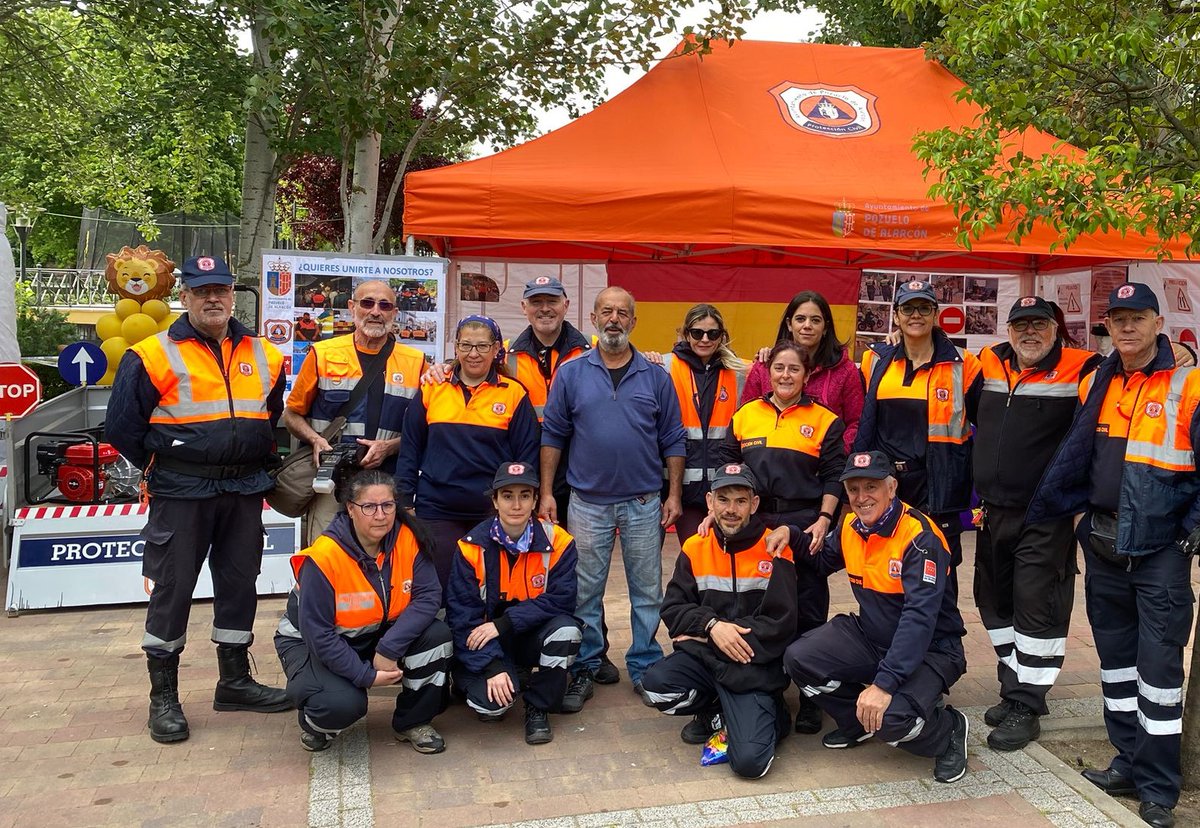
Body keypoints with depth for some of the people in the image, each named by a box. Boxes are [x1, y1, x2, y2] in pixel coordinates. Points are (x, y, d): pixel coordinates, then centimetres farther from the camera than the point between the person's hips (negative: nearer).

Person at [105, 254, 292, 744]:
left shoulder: (263, 355, 8)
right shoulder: (152, 356, -6)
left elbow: (275, 418, 21)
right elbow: (122, 426, -3)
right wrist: (162, 467, 2)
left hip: (244, 492, 5)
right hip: (181, 495, -4)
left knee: (239, 585, 11)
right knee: (172, 589, 1)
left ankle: (235, 682, 26)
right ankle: (163, 698, 14)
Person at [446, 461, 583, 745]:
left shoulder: (557, 542, -11)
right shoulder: (473, 547, -13)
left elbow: (561, 599, -18)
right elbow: (462, 614, -13)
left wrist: (504, 623, -26)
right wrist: (492, 666, -24)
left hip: (534, 636, 2)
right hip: (487, 643, -1)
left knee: (566, 630, -31)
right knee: (491, 703, -28)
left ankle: (538, 707, -6)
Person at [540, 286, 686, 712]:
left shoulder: (655, 376, 4)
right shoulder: (571, 373, 2)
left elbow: (672, 439, 6)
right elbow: (552, 435, 4)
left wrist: (674, 494, 1)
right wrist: (546, 493, -1)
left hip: (644, 502, 1)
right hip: (588, 502, 0)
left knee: (647, 591, 8)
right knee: (584, 592, 7)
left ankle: (645, 668, 22)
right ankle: (583, 671, 21)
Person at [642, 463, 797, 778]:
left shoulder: (774, 551, -7)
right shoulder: (694, 548, 4)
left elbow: (780, 625, -10)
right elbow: (673, 608, 4)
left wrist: (700, 637, -10)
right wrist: (712, 626, -18)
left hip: (753, 667, -4)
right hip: (703, 657, 4)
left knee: (750, 761, -22)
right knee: (656, 682, -27)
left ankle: (764, 715, 13)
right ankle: (717, 714, 5)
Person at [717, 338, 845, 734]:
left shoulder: (824, 420, 3)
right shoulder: (745, 415, 9)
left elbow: (834, 476, 1)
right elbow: (725, 467, 12)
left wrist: (823, 520, -8)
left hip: (805, 525, -2)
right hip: (754, 524, 2)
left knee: (808, 612, 2)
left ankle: (810, 699, 14)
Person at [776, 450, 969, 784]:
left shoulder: (920, 537, -24)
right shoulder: (851, 527, -1)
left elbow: (919, 618, -32)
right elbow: (823, 561, 20)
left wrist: (884, 683, -39)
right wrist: (792, 534, 0)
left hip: (930, 648, -6)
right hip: (869, 638, 7)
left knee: (891, 718, -31)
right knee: (798, 659, -13)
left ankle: (949, 729, 5)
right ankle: (859, 722, 13)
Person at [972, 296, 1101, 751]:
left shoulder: (1080, 370, -7)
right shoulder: (990, 364, 8)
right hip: (993, 510, 6)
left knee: (1037, 606, -2)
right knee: (995, 600, 15)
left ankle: (1025, 707, 9)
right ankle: (1014, 688, 31)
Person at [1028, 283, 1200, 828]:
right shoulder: (1096, 386, 7)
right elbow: (1072, 459, 10)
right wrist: (1040, 514, 10)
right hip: (1103, 542, 5)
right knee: (1115, 654, 14)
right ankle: (1131, 762, 28)